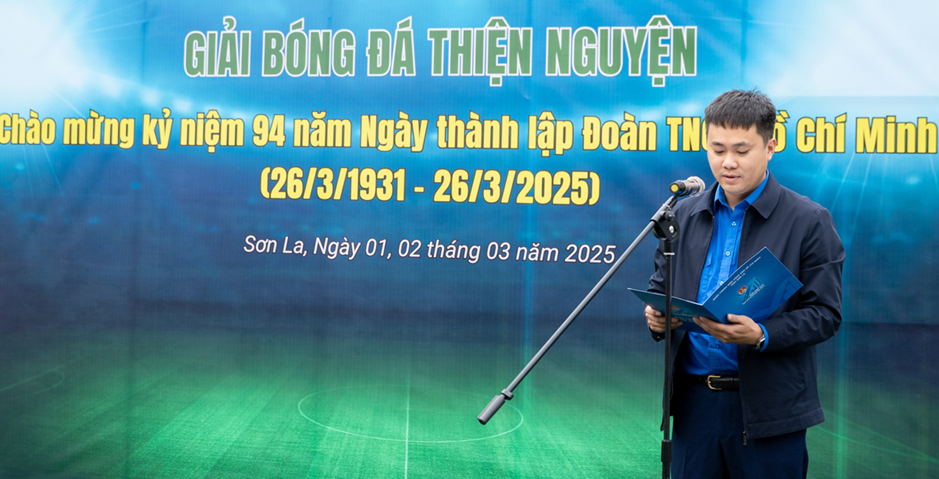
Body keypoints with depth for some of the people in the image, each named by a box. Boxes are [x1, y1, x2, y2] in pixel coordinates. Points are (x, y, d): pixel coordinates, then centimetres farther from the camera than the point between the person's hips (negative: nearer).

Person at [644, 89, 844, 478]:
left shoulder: (808, 221, -4)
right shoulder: (684, 215, 9)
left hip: (768, 408, -3)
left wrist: (761, 335, -23)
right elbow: (659, 288, 16)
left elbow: (825, 314, -7)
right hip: (693, 399, 4)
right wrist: (656, 316, -7)